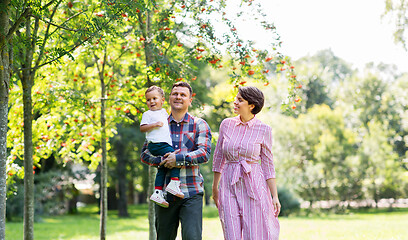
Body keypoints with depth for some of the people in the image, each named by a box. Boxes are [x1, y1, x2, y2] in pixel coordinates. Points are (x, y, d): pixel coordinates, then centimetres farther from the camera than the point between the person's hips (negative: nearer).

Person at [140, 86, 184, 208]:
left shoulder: (164, 112, 22)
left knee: (163, 168, 7)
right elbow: (142, 128, -8)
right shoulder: (147, 114, 0)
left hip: (165, 144, 8)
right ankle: (174, 183, -18)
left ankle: (157, 192, 5)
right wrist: (155, 124, -17)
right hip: (156, 144, -8)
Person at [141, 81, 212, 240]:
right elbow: (144, 154, 7)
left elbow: (205, 153, -7)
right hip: (165, 194, 3)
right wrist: (162, 161, -11)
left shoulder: (199, 125, 6)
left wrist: (179, 159, -17)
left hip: (191, 193, -3)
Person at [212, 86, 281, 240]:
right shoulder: (227, 124, 5)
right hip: (229, 185, 2)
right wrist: (215, 188, 18)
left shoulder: (264, 130, -3)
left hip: (254, 185, -2)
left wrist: (275, 196, -4)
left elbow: (268, 165, 0)